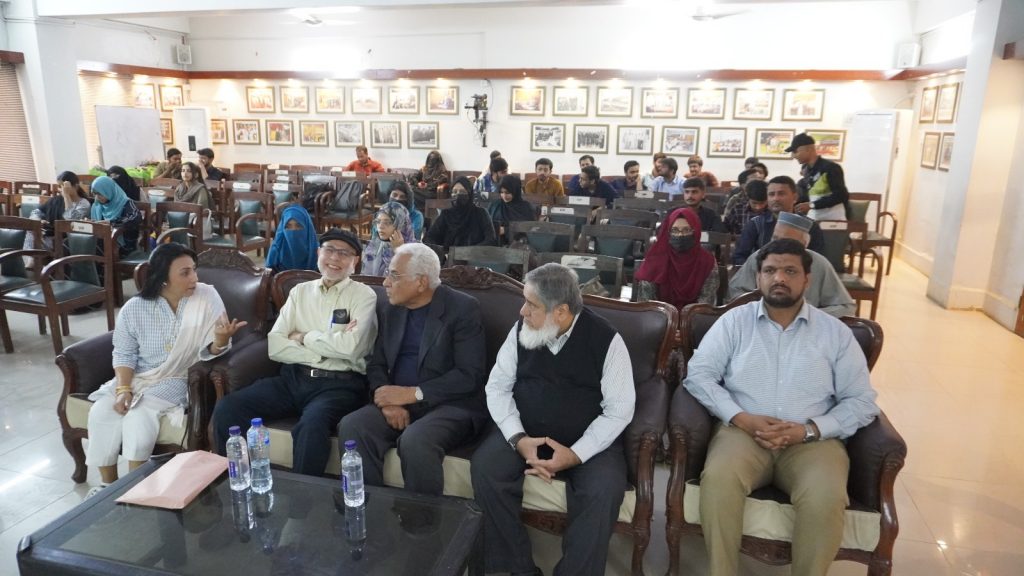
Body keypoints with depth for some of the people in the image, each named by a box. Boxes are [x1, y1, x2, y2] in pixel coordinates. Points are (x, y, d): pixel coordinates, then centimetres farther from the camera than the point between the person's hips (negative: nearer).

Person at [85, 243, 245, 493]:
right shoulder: (134, 308, -5)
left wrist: (221, 339, -38)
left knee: (139, 415, -25)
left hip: (176, 380, -3)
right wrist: (124, 389, -13)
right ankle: (108, 486, 3)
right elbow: (124, 354, 3)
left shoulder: (207, 297, -13)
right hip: (136, 377, 3)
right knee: (101, 412, -18)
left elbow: (209, 352, -14)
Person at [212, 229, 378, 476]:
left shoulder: (363, 295, 3)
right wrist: (323, 352, -8)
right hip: (293, 378, 5)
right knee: (226, 409, -15)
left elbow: (350, 347, -14)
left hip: (339, 384, -5)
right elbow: (275, 346, 4)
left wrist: (303, 337, -2)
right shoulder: (300, 291, 15)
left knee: (311, 426, -35)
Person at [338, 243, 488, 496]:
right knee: (352, 427, -21)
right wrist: (388, 399, -11)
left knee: (415, 440, -34)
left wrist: (412, 393, -19)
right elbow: (376, 364, 11)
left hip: (451, 404, -5)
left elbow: (470, 376, -15)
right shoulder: (391, 309, 11)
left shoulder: (462, 308, -8)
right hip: (399, 402, 6)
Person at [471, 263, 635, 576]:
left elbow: (619, 409, -10)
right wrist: (518, 439, -15)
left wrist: (576, 454, -21)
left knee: (604, 492, -30)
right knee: (484, 468, -23)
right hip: (525, 432, 3)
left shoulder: (605, 339, -12)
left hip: (588, 440, -2)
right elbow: (497, 386, 2)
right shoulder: (521, 330, -2)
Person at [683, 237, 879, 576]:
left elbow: (862, 402, 6)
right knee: (718, 479, -32)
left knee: (825, 498, -30)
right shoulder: (734, 321, 7)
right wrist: (741, 418, -14)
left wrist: (810, 429, -11)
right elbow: (697, 374, 0)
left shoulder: (835, 332, 8)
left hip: (811, 440, 1)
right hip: (743, 431, 0)